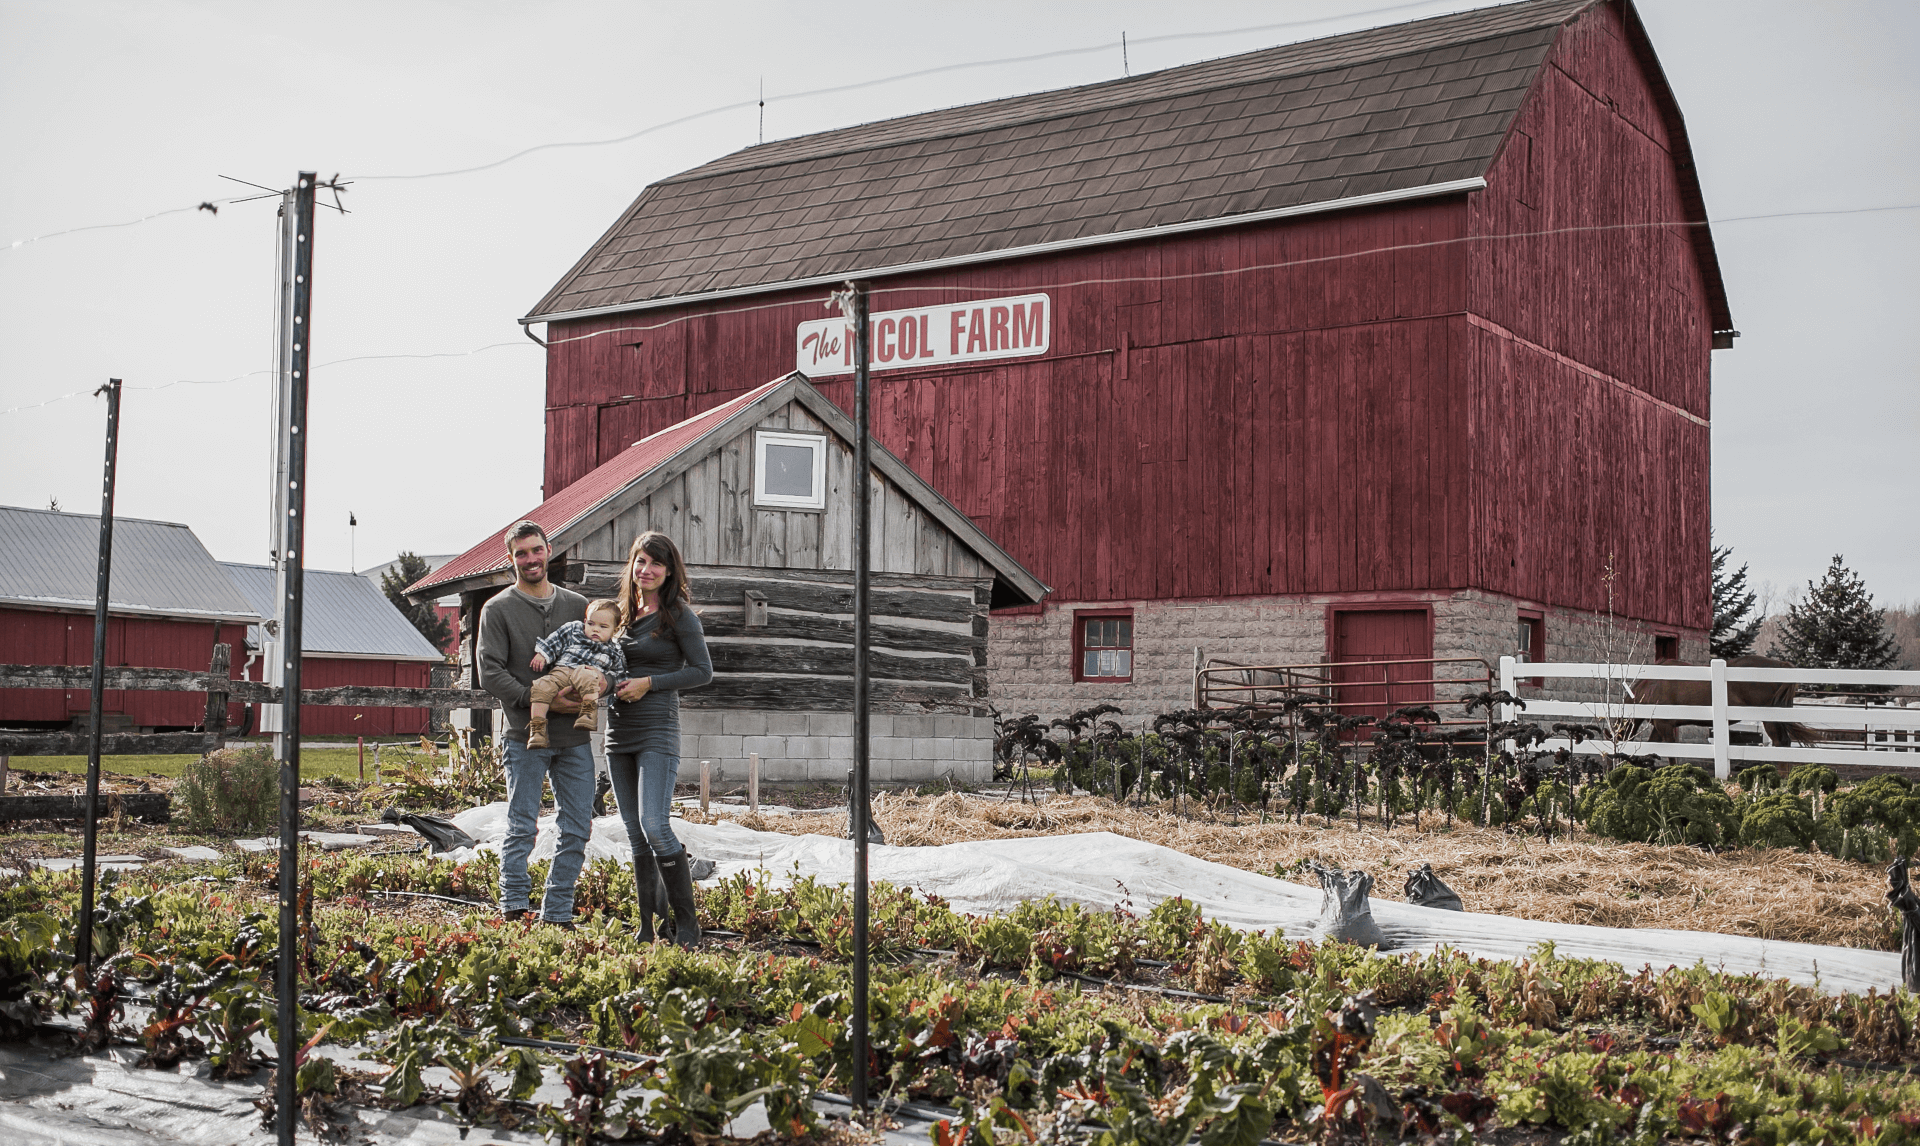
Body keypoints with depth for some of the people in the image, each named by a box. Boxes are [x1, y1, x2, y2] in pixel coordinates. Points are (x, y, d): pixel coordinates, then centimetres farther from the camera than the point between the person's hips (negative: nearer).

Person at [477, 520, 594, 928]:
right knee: (522, 829, -3)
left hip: (575, 738, 4)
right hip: (526, 738, -4)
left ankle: (557, 916, 14)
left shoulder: (577, 604, 14)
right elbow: (491, 673, -6)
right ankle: (513, 910, 6)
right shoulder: (498, 610, 3)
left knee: (577, 830, 4)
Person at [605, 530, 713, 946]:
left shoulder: (679, 614, -5)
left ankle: (687, 924, -9)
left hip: (657, 730, -7)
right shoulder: (622, 612, 14)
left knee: (654, 826, -18)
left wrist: (648, 683, -14)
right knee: (635, 834, 8)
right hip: (618, 732, 7)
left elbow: (703, 671, -6)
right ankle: (648, 927, 13)